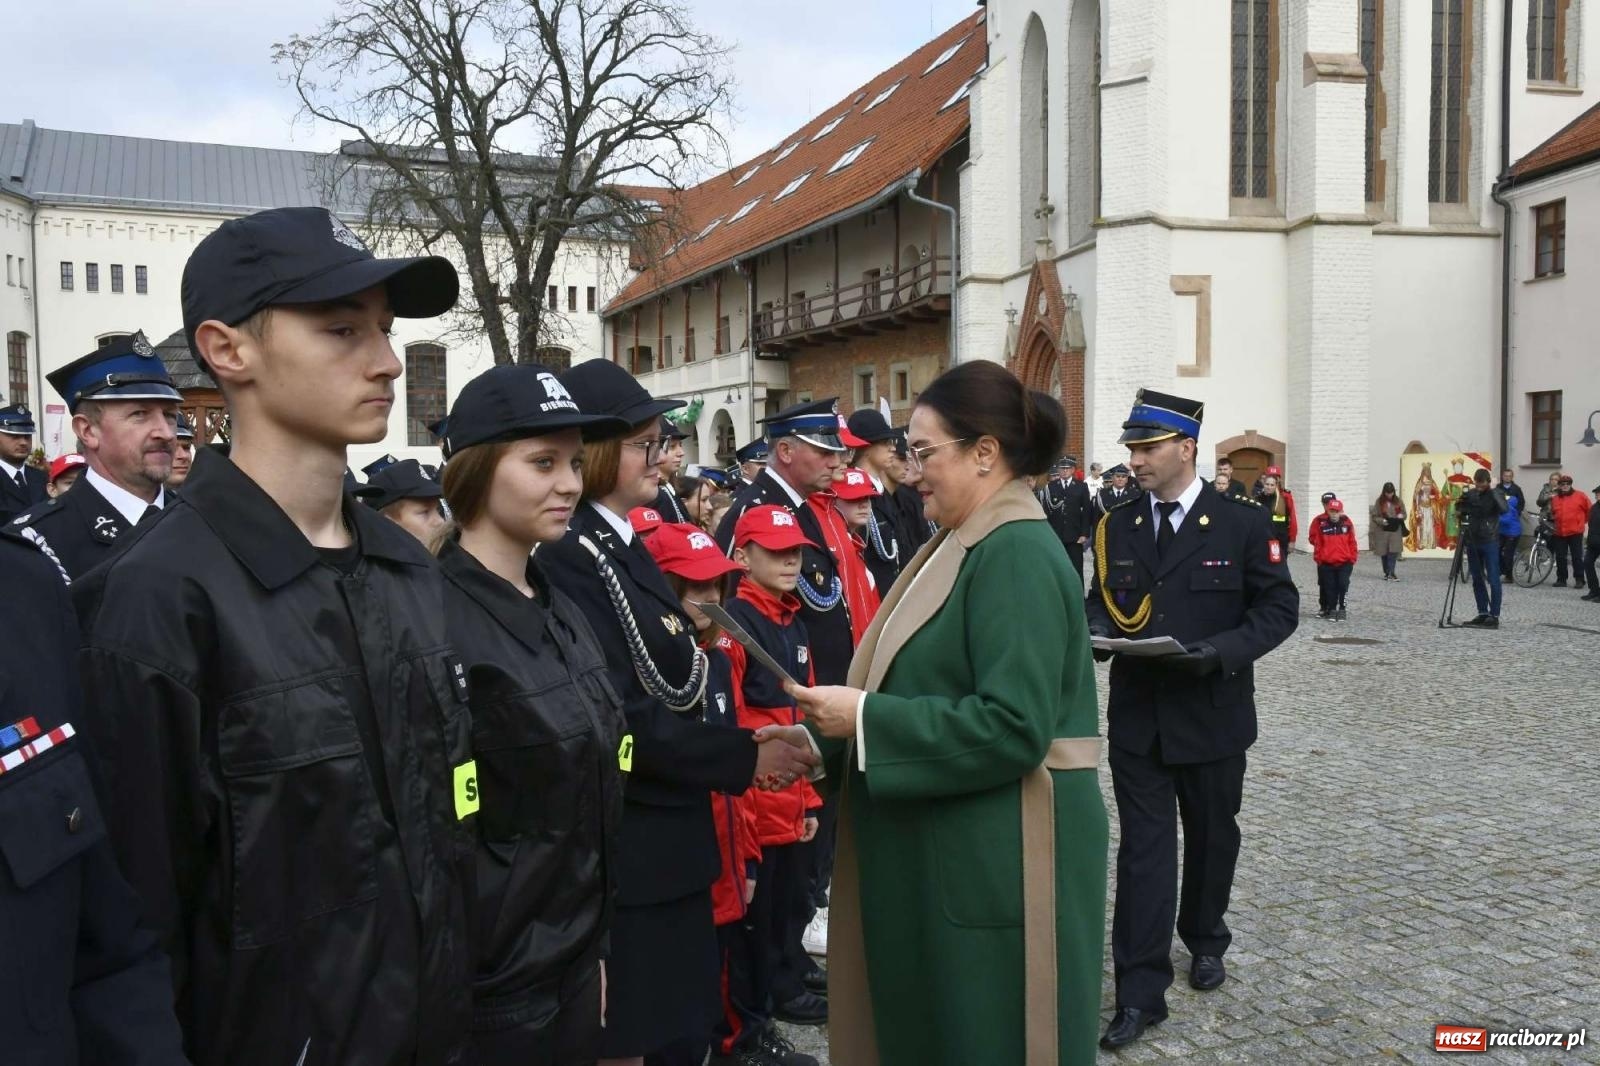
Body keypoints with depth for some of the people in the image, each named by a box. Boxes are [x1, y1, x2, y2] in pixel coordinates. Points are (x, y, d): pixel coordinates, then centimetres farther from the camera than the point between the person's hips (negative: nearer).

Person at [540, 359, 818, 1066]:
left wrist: (744, 748, 5)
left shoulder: (628, 548, 11)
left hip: (670, 841, 9)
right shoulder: (569, 557, -18)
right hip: (622, 854, -9)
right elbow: (620, 716, -23)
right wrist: (746, 757, -16)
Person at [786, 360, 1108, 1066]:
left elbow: (1011, 726, -27)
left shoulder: (1019, 556, -19)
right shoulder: (967, 546, 11)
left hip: (998, 864, -9)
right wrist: (822, 738, 4)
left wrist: (863, 716, -22)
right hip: (946, 855, 9)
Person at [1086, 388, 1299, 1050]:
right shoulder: (1117, 527, 4)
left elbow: (1279, 607, -6)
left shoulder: (1244, 523, -7)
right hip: (1137, 717, 2)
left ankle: (1204, 940, 42)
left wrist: (1223, 651, -21)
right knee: (1143, 848, 1)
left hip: (1212, 715, -1)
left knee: (1212, 836, 17)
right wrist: (1099, 627, -9)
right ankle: (1141, 992, 6)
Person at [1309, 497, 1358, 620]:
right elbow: (1315, 540, 0)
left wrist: (1352, 558, 5)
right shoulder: (1319, 522, -5)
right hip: (1326, 563, 0)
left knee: (1343, 585, -2)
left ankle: (1341, 608, 9)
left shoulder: (1346, 521, 1)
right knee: (1329, 587, 7)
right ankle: (1331, 609, 18)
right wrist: (1319, 557, 2)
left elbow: (1352, 541, 6)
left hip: (1345, 562, 1)